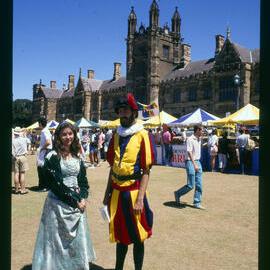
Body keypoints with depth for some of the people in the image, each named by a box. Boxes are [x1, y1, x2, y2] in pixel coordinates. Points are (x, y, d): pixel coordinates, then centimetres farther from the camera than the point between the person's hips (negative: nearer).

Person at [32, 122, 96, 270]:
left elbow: (83, 180, 9)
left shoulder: (77, 156, 8)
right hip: (58, 203, -5)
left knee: (78, 239, 12)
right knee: (58, 239, 3)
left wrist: (83, 198, -7)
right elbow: (55, 183, -14)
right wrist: (75, 200, -13)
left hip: (78, 203, 5)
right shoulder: (52, 156, -9)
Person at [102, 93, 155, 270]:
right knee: (120, 235, 19)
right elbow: (112, 168, 12)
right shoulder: (116, 136, 7)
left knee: (137, 237, 9)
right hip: (116, 192, 5)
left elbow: (146, 171, -12)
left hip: (133, 192, -5)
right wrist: (107, 193, 9)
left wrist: (140, 199, -17)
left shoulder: (143, 136, -9)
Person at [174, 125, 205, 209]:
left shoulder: (199, 139, 12)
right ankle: (178, 194, 18)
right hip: (190, 162, -8)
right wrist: (194, 164, -27)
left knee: (199, 184, 6)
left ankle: (197, 203, 14)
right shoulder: (190, 139, -14)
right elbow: (189, 152, -21)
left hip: (198, 162, 8)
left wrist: (197, 163, 18)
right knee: (190, 185, -6)